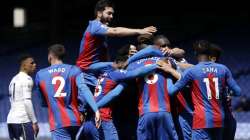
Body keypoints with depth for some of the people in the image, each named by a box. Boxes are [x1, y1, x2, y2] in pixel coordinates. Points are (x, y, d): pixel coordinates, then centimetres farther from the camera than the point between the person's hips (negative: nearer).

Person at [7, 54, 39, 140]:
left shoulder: (13, 80, 20)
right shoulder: (27, 79, -7)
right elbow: (27, 102, -15)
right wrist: (34, 122, -12)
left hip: (11, 119, 9)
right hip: (23, 120, -9)